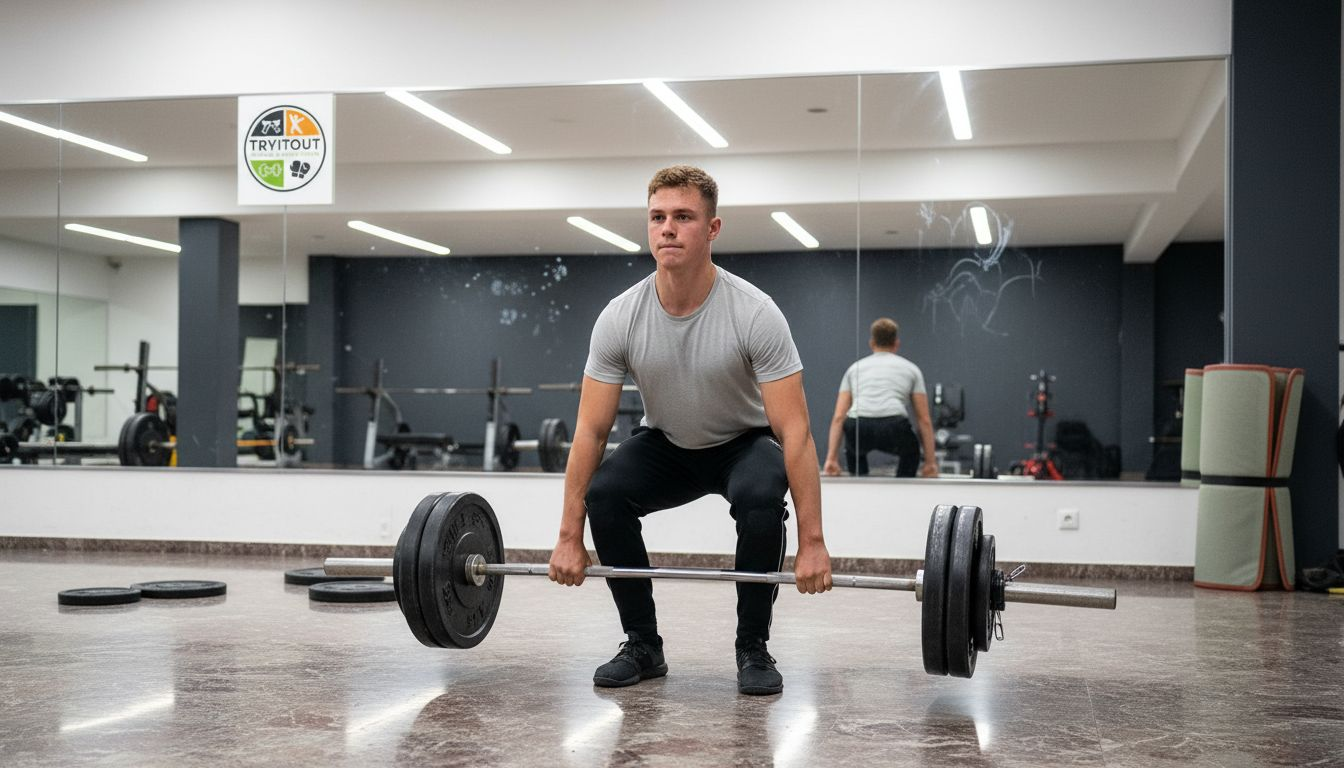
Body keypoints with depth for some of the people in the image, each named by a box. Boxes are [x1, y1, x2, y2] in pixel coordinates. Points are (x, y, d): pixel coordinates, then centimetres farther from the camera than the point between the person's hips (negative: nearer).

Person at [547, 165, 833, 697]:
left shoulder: (754, 314, -29)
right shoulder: (619, 319, -21)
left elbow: (793, 431, -30)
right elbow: (590, 430, -17)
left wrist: (812, 543, -34)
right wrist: (569, 538, -20)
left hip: (745, 442, -2)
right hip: (667, 445, 3)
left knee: (760, 495, -36)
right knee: (603, 492, -26)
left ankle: (753, 649, -15)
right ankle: (643, 647, -8)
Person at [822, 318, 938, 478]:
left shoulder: (855, 367, 30)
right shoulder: (910, 368, 27)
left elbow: (838, 417, 22)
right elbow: (924, 420, 24)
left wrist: (831, 459, 20)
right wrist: (930, 462, 27)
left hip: (859, 429, 1)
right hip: (893, 429, -1)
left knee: (854, 451, 39)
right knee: (910, 451, 35)